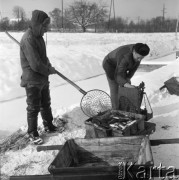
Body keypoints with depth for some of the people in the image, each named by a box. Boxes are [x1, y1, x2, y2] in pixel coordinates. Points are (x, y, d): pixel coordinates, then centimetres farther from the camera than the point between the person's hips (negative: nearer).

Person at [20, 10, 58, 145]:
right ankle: (33, 133, 21)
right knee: (33, 108, 5)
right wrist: (49, 70, -12)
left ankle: (49, 126, 40)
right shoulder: (28, 39, -25)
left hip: (43, 79, 9)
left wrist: (49, 66, -2)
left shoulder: (39, 36, 5)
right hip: (32, 81, -9)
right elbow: (35, 64, -27)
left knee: (46, 104, 22)